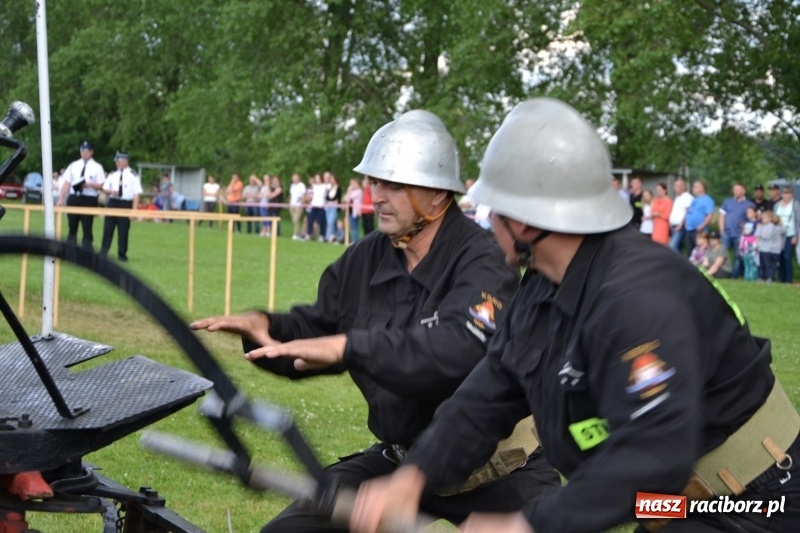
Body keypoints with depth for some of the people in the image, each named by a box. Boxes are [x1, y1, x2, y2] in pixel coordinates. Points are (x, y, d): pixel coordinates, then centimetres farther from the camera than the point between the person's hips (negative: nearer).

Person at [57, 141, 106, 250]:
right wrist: (61, 199, 3)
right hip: (73, 198, 3)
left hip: (89, 199, -3)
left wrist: (90, 184, -19)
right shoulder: (73, 165, 11)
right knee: (72, 228, 7)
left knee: (87, 228, -1)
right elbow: (66, 183, 9)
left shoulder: (97, 167, 3)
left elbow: (101, 185, -1)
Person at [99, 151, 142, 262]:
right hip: (113, 202, 3)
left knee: (123, 230, 3)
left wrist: (134, 209, -12)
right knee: (108, 228, 3)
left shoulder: (133, 176, -3)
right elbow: (105, 188, 14)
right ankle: (103, 253, 8)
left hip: (126, 204, -3)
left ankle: (122, 254, 13)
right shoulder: (112, 175, 8)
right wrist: (110, 191, -10)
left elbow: (136, 194, -5)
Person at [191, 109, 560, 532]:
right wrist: (266, 327, -9)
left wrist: (349, 347, -42)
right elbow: (320, 330, 13)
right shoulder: (367, 258, 1)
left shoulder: (481, 262, -22)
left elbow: (460, 352, -39)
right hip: (399, 459, 6)